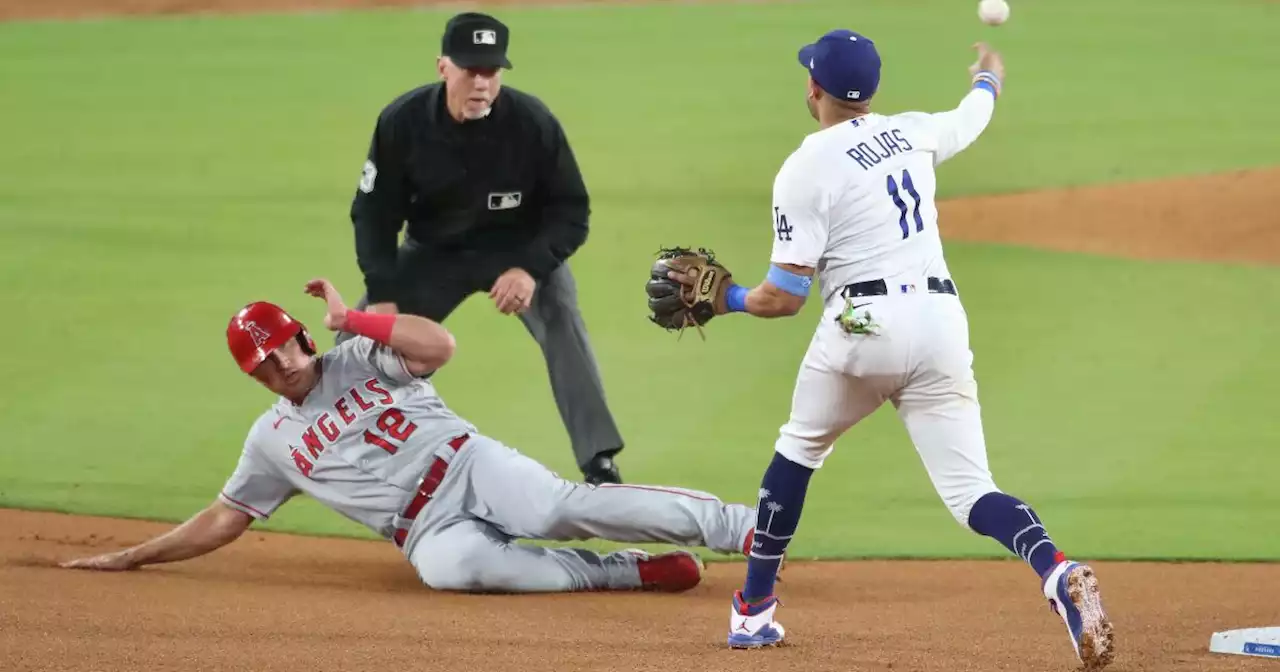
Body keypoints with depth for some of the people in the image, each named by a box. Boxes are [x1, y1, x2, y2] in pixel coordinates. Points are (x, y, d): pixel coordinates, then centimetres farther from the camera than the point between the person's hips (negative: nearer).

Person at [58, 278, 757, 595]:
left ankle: (741, 526, -35)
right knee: (453, 565, -36)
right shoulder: (271, 440, 18)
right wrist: (130, 557, 22)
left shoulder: (360, 358, 8)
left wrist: (352, 317, -13)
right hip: (428, 529, 1)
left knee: (561, 506, -31)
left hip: (471, 468, -1)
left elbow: (439, 345, -11)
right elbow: (221, 521, 25)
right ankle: (627, 573, -27)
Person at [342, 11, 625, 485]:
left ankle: (600, 465, -22)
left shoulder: (533, 122, -26)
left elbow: (571, 210, -15)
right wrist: (382, 294, -21)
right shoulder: (401, 122, -22)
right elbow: (374, 212, -11)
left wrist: (531, 268, -32)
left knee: (562, 322, -26)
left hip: (521, 248, -2)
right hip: (433, 253, 2)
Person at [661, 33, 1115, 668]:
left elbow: (785, 296, -6)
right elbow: (976, 110, 38)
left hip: (861, 324, -3)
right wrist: (989, 73, 61)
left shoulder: (804, 170, -2)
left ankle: (753, 610, 28)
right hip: (941, 320, 3)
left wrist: (727, 298, 13)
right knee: (970, 492, -1)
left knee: (798, 450, 24)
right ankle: (1058, 574, -31)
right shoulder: (914, 132, 14)